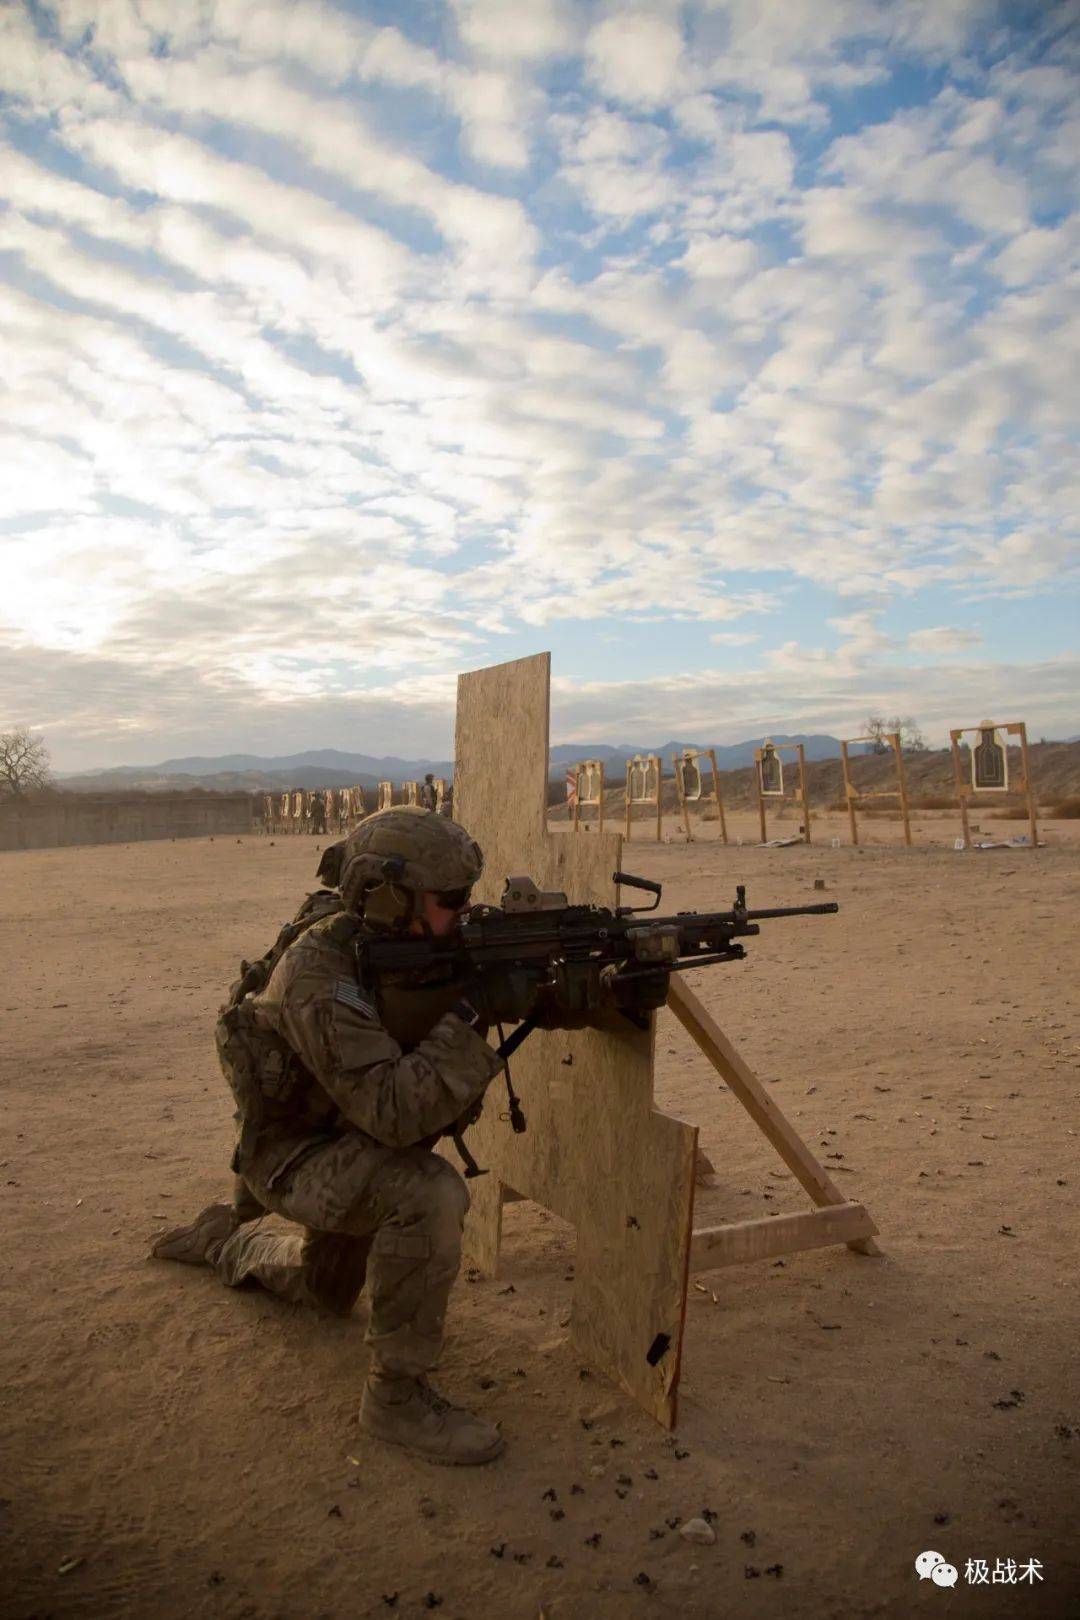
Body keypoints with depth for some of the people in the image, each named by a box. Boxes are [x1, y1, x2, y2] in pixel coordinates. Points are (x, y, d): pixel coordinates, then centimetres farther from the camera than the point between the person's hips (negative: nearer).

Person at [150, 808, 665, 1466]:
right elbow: (394, 1113, -41)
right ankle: (397, 1395, -15)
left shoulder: (426, 942, -15)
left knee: (326, 1290, 29)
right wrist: (472, 1014, -43)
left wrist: (618, 990, -25)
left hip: (357, 1140, 8)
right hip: (291, 1151, -8)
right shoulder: (318, 970, -35)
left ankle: (223, 1240, 54)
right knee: (431, 1195, -34)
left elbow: (540, 994, -8)